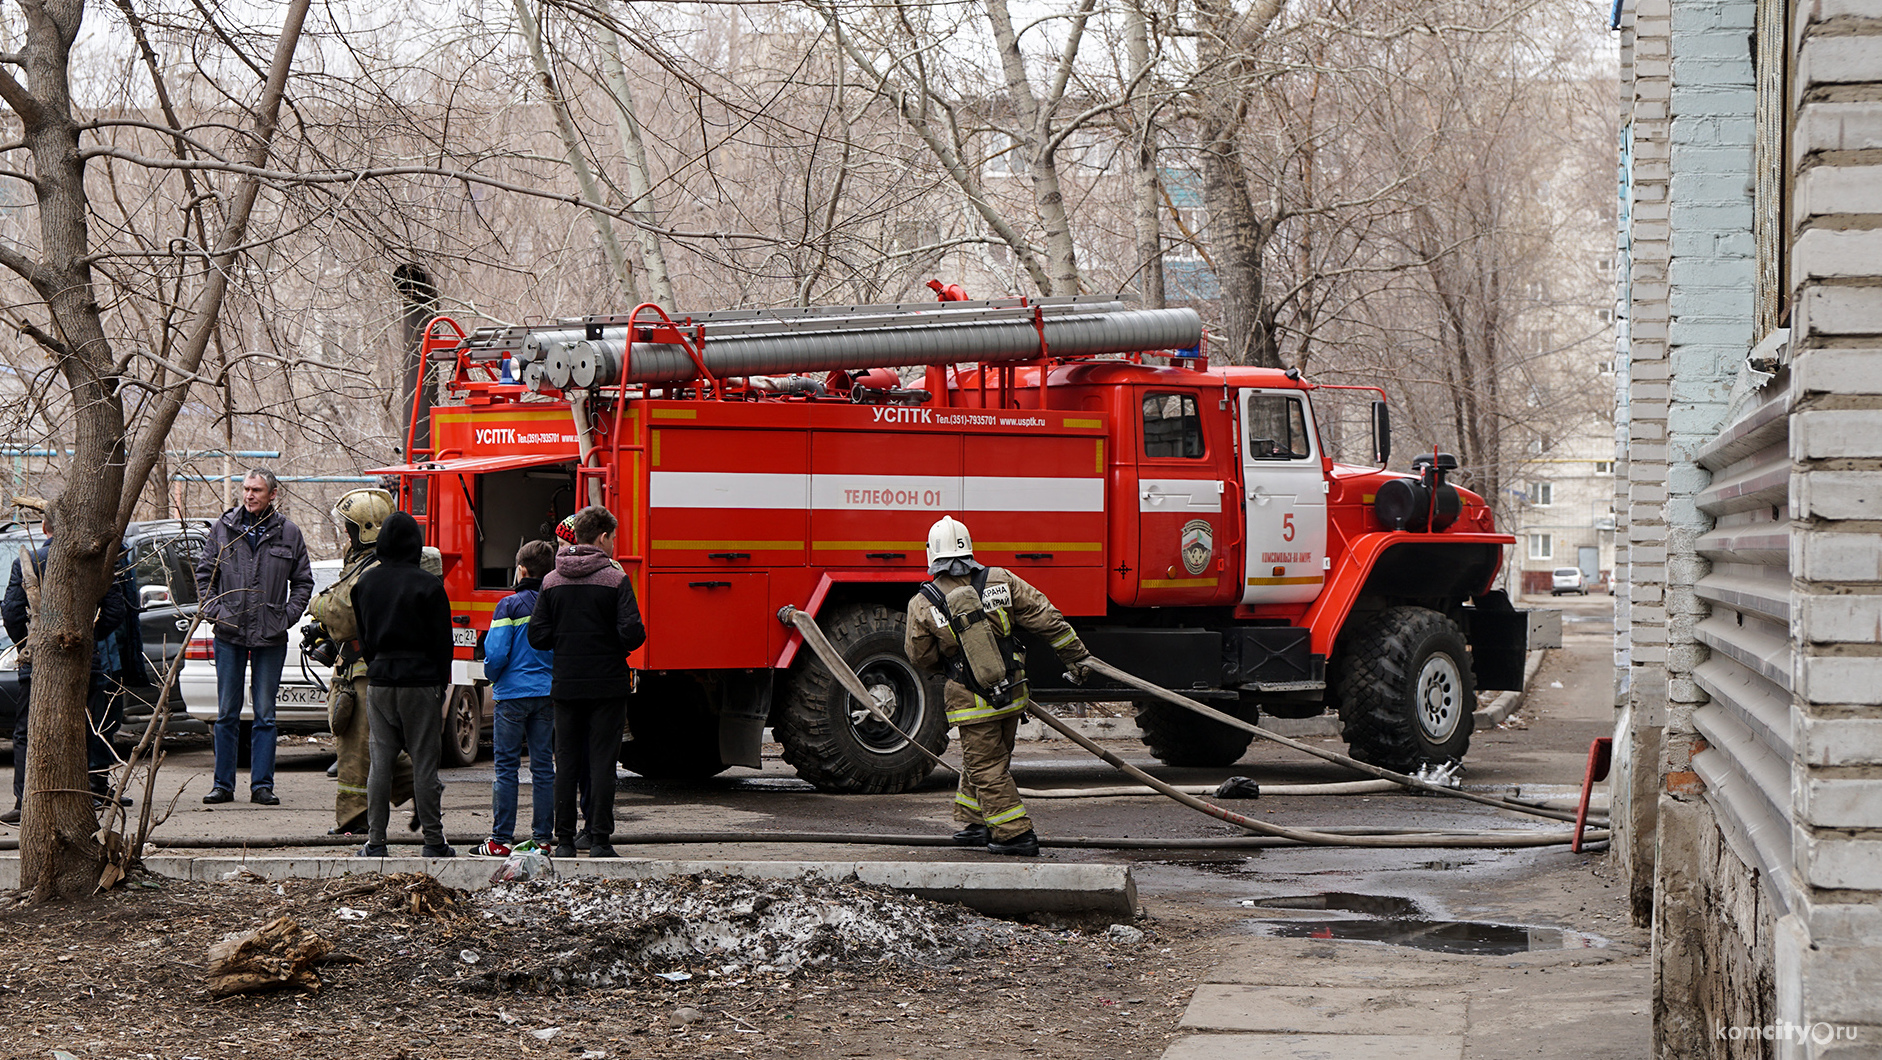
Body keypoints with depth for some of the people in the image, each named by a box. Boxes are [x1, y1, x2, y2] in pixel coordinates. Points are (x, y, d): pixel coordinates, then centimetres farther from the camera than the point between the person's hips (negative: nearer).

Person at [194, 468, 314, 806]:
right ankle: (223, 784, 11)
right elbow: (204, 573, 12)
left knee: (265, 714, 2)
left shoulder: (288, 532, 3)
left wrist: (288, 616, -1)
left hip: (270, 638, -1)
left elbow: (303, 581, 10)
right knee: (227, 713, 5)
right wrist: (214, 610, -1)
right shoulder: (224, 528, 5)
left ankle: (262, 785, 7)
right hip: (229, 633, 1)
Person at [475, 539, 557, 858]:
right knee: (543, 766, 8)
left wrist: (493, 677, 6)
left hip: (514, 693, -4)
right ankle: (542, 838, 9)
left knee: (506, 767, 0)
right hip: (548, 694, 4)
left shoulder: (510, 605, -10)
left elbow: (496, 654, -13)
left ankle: (501, 840, 0)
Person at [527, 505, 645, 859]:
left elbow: (538, 636, 0)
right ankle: (599, 840, 0)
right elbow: (631, 633, -15)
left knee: (565, 763, 9)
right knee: (602, 763, 1)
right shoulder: (615, 579, -8)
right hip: (607, 684, -3)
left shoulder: (552, 581, 3)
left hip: (565, 684, 3)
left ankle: (564, 841, 9)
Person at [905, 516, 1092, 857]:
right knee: (987, 760, 20)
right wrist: (1076, 656, 9)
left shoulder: (923, 606, -11)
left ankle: (1016, 834, 2)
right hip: (1012, 694, 4)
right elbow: (1047, 619, -2)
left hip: (972, 701, -4)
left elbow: (921, 659, 2)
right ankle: (978, 824, 31)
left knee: (987, 768, 5)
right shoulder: (1000, 581, -6)